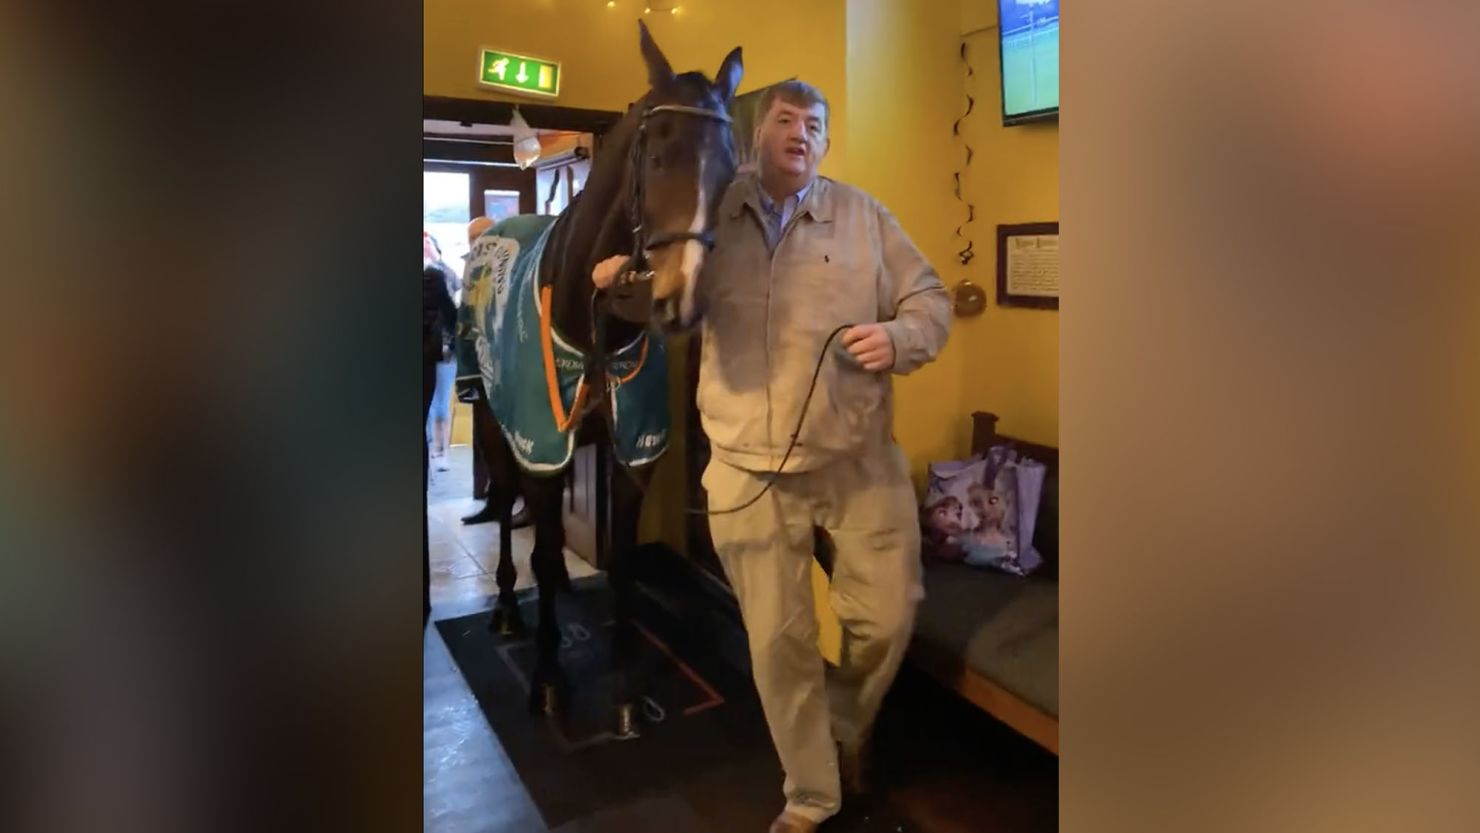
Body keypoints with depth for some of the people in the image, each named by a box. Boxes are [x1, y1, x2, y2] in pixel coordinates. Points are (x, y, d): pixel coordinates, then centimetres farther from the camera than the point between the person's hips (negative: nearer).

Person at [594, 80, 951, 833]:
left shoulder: (863, 215, 3)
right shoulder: (713, 216, 4)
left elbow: (930, 300, 5)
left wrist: (900, 339, -17)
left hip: (858, 459, 1)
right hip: (749, 469, 0)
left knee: (887, 615, 9)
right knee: (777, 638, 8)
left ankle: (847, 730, 43)